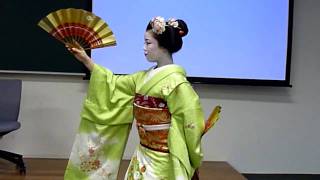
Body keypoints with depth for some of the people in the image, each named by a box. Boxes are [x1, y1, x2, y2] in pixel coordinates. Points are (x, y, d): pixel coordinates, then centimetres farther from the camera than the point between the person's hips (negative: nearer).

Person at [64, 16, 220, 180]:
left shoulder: (175, 82, -18)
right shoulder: (144, 77, 5)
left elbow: (191, 126, -20)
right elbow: (113, 84, 14)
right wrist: (86, 60, 13)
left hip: (161, 162, -7)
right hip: (142, 155, 7)